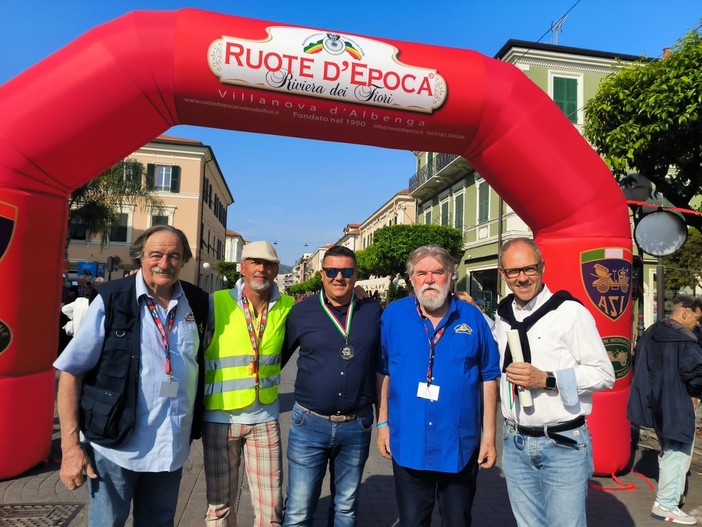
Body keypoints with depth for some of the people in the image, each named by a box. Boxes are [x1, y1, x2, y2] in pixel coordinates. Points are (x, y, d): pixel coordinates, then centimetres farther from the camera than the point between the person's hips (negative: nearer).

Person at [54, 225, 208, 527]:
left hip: (172, 447, 3)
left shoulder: (198, 303, -1)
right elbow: (71, 371, -8)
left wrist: (196, 428, 8)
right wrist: (71, 446, -10)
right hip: (115, 445, -3)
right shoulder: (110, 300, -10)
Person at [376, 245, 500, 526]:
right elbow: (383, 372, 3)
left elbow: (488, 377, 1)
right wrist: (383, 422, 2)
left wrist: (489, 435, -1)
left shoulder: (472, 317, -3)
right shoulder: (393, 315, -4)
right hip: (407, 444, 0)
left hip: (460, 447, 1)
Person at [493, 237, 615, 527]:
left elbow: (604, 374, -10)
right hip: (515, 443, 6)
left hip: (563, 445, -5)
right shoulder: (503, 315, 8)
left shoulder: (570, 312, -11)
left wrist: (546, 379, -21)